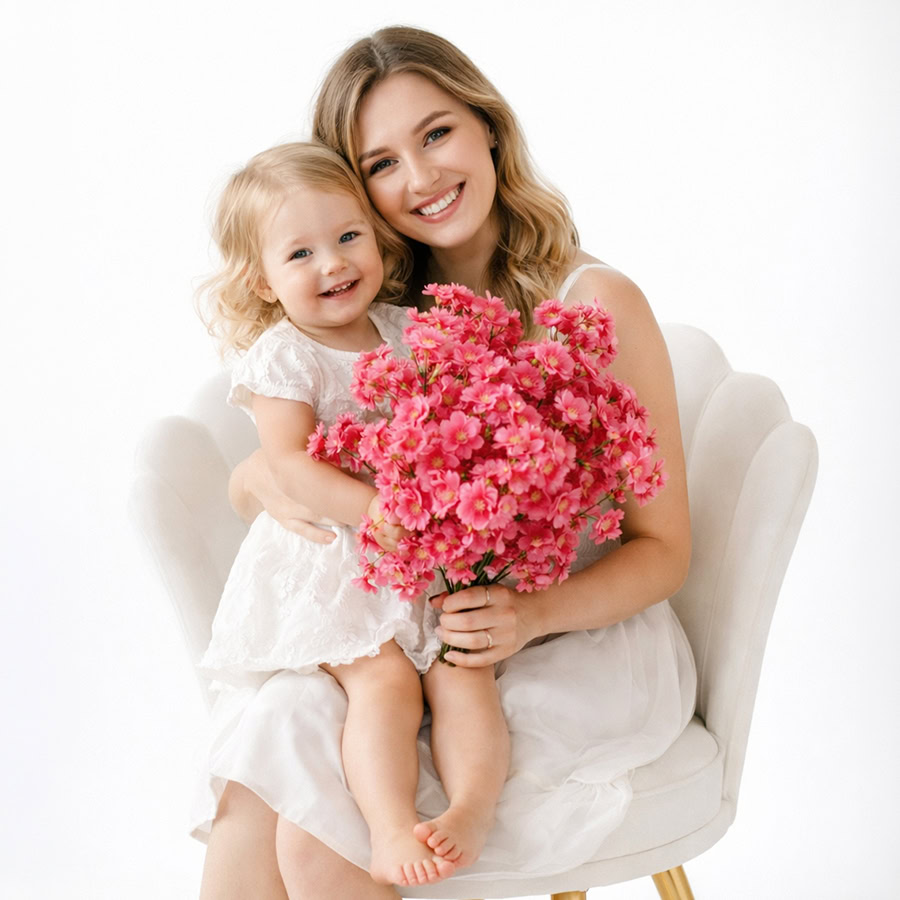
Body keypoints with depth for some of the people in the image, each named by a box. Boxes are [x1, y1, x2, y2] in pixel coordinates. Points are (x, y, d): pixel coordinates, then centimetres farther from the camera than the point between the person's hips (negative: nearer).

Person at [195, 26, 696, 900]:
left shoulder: (594, 302, -8)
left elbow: (663, 548, -5)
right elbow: (247, 477, 11)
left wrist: (532, 615, -24)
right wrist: (262, 481, -15)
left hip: (588, 638, -4)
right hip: (414, 632, 4)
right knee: (274, 727, -28)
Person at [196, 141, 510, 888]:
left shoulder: (407, 330, 8)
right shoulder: (280, 358, -7)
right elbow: (290, 461, -18)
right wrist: (371, 510, -31)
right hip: (333, 563, -4)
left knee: (463, 671, -14)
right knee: (382, 679, -21)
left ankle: (472, 813, -19)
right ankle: (392, 828, -24)